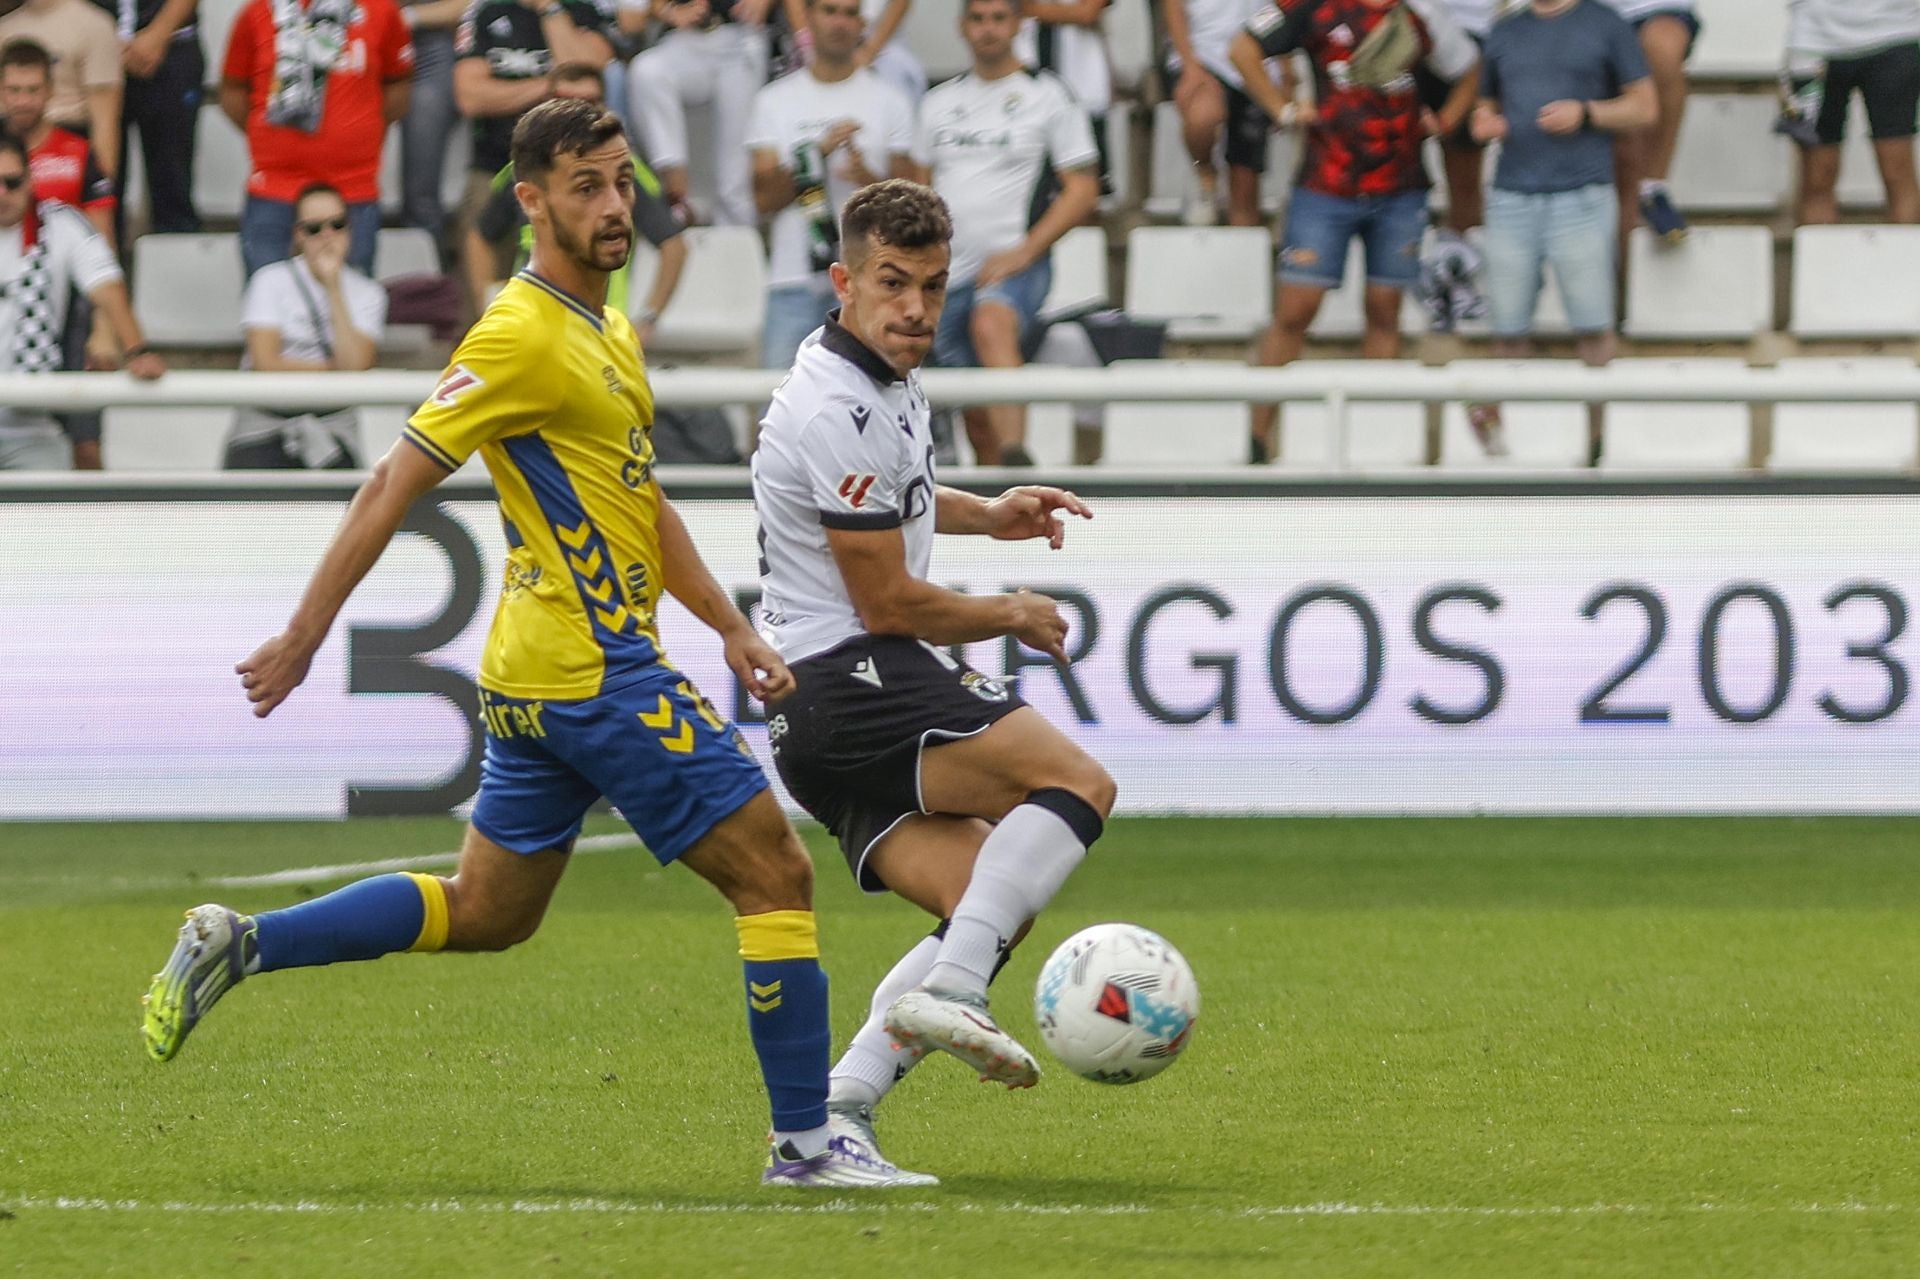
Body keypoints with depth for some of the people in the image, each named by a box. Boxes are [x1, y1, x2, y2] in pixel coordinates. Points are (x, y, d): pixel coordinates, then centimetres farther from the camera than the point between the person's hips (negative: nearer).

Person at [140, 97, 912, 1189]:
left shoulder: (612, 335, 16)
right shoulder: (523, 335, -14)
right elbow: (396, 485, -15)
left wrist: (732, 627, 17)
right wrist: (304, 638, -17)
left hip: (541, 683, 10)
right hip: (599, 675, -10)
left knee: (484, 914, 18)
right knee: (776, 873, -6)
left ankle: (239, 945, 18)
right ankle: (806, 1142, -2)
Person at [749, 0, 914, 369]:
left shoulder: (889, 101, 10)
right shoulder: (775, 101, 10)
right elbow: (765, 199, 2)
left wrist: (870, 180, -12)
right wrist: (817, 153, -11)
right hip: (793, 283, 1)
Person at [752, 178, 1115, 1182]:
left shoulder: (878, 380, 15)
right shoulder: (839, 410, -17)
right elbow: (888, 604, -15)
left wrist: (986, 516, 22)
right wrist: (1013, 617, 1)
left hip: (815, 712, 10)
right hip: (851, 678, -10)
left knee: (994, 906, 0)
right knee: (1078, 783, -18)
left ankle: (834, 1112, -8)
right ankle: (950, 989, -28)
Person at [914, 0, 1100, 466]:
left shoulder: (1048, 97, 4)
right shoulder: (939, 103, 17)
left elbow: (1082, 191, 0)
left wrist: (1023, 252, -11)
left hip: (1016, 266, -6)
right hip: (948, 273, 6)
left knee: (991, 326, -38)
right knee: (977, 419, 5)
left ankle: (1016, 458, -54)